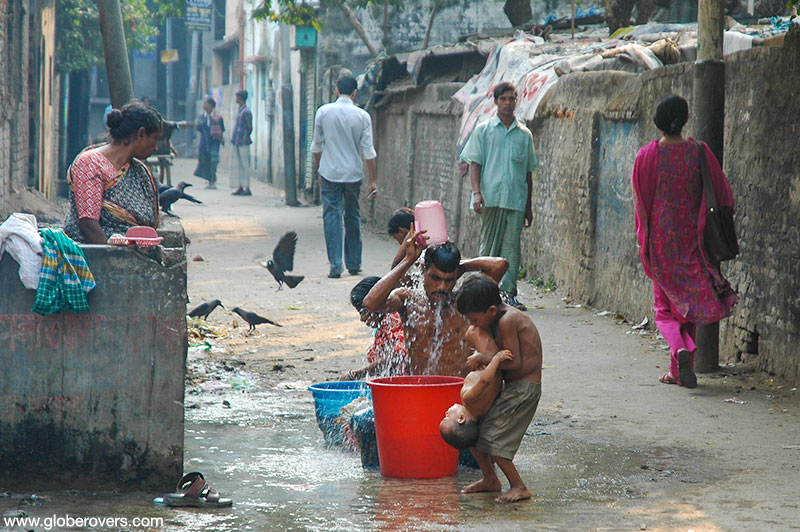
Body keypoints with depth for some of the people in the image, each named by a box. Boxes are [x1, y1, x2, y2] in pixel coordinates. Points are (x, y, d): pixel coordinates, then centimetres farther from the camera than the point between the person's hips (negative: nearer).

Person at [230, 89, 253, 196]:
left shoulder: (246, 111, -11)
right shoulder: (239, 111, 17)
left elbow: (250, 127, -12)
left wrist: (245, 138, -8)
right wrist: (233, 138, 15)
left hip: (243, 143, -9)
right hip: (236, 143, 9)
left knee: (245, 165, -7)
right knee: (237, 165, 10)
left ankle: (247, 188, -5)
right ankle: (241, 187, 15)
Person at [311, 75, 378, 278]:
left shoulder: (323, 112, -2)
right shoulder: (362, 116, -3)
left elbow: (317, 145, 5)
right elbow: (368, 151, -3)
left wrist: (317, 167, 20)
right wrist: (372, 181, 2)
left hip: (330, 173, -1)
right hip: (353, 174, 1)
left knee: (331, 218, 0)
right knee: (353, 218, 14)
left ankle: (335, 266, -7)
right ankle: (354, 264, 21)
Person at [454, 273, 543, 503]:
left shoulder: (507, 321, -21)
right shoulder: (501, 318, 8)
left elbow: (515, 362, -23)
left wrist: (483, 358, -14)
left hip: (525, 387, -10)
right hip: (511, 386, 10)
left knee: (490, 437, -12)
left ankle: (519, 486, -1)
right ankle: (489, 479, 25)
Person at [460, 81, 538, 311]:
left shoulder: (524, 134, 13)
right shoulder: (483, 130, 7)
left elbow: (528, 171, 16)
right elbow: (475, 163, 4)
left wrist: (529, 206, 15)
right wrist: (477, 192, -11)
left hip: (516, 199, 2)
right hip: (491, 197, -1)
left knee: (512, 246, -4)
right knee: (489, 245, 1)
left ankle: (508, 292, -4)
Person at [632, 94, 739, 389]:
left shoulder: (647, 155, -8)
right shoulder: (700, 152, -6)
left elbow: (640, 202, 0)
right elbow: (724, 196, -2)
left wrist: (644, 240, 13)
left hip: (660, 241, -1)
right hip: (692, 240, 1)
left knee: (665, 305, 8)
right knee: (688, 303, 15)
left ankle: (681, 350, -20)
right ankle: (677, 371, 16)